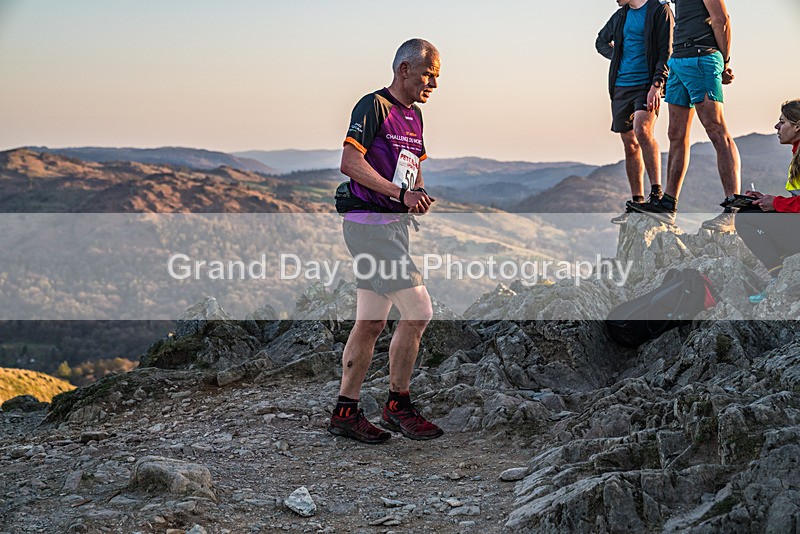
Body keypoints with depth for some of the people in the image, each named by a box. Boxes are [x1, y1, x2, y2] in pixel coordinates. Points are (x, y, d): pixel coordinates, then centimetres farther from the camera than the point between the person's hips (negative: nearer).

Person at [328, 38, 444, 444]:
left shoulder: (414, 115, 18)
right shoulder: (374, 106, -10)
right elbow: (350, 163, -19)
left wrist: (419, 193, 4)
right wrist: (401, 193, -21)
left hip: (394, 224, 9)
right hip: (369, 223, -9)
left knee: (371, 322, 9)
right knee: (418, 312, -11)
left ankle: (345, 412, 15)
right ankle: (398, 406, 2)